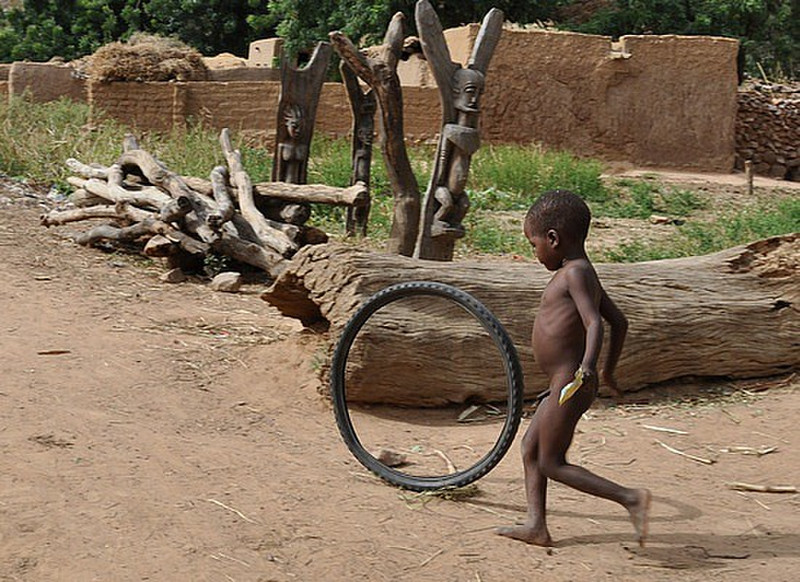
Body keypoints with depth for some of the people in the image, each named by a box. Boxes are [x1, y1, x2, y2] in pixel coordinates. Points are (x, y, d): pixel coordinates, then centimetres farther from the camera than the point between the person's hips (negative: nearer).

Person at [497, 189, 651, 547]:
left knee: (551, 464, -4)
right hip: (565, 386, 10)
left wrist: (587, 367, -42)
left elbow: (595, 323, -28)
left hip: (569, 385, -10)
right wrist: (609, 371, 30)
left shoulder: (575, 273, -15)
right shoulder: (584, 274, 13)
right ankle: (536, 526, 18)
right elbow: (620, 322, 20)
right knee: (530, 447, 16)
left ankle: (630, 498, -6)